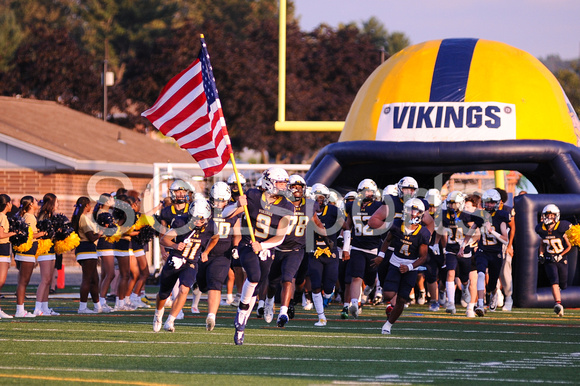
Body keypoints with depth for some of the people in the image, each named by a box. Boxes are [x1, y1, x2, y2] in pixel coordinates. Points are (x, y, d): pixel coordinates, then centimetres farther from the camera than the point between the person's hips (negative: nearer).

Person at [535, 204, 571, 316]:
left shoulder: (561, 229, -15)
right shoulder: (542, 230, -5)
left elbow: (569, 246, -6)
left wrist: (559, 256, -14)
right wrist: (541, 255, 0)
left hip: (561, 260, -1)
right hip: (549, 261, 1)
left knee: (563, 285, 12)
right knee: (554, 281, -20)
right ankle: (558, 303, -27)